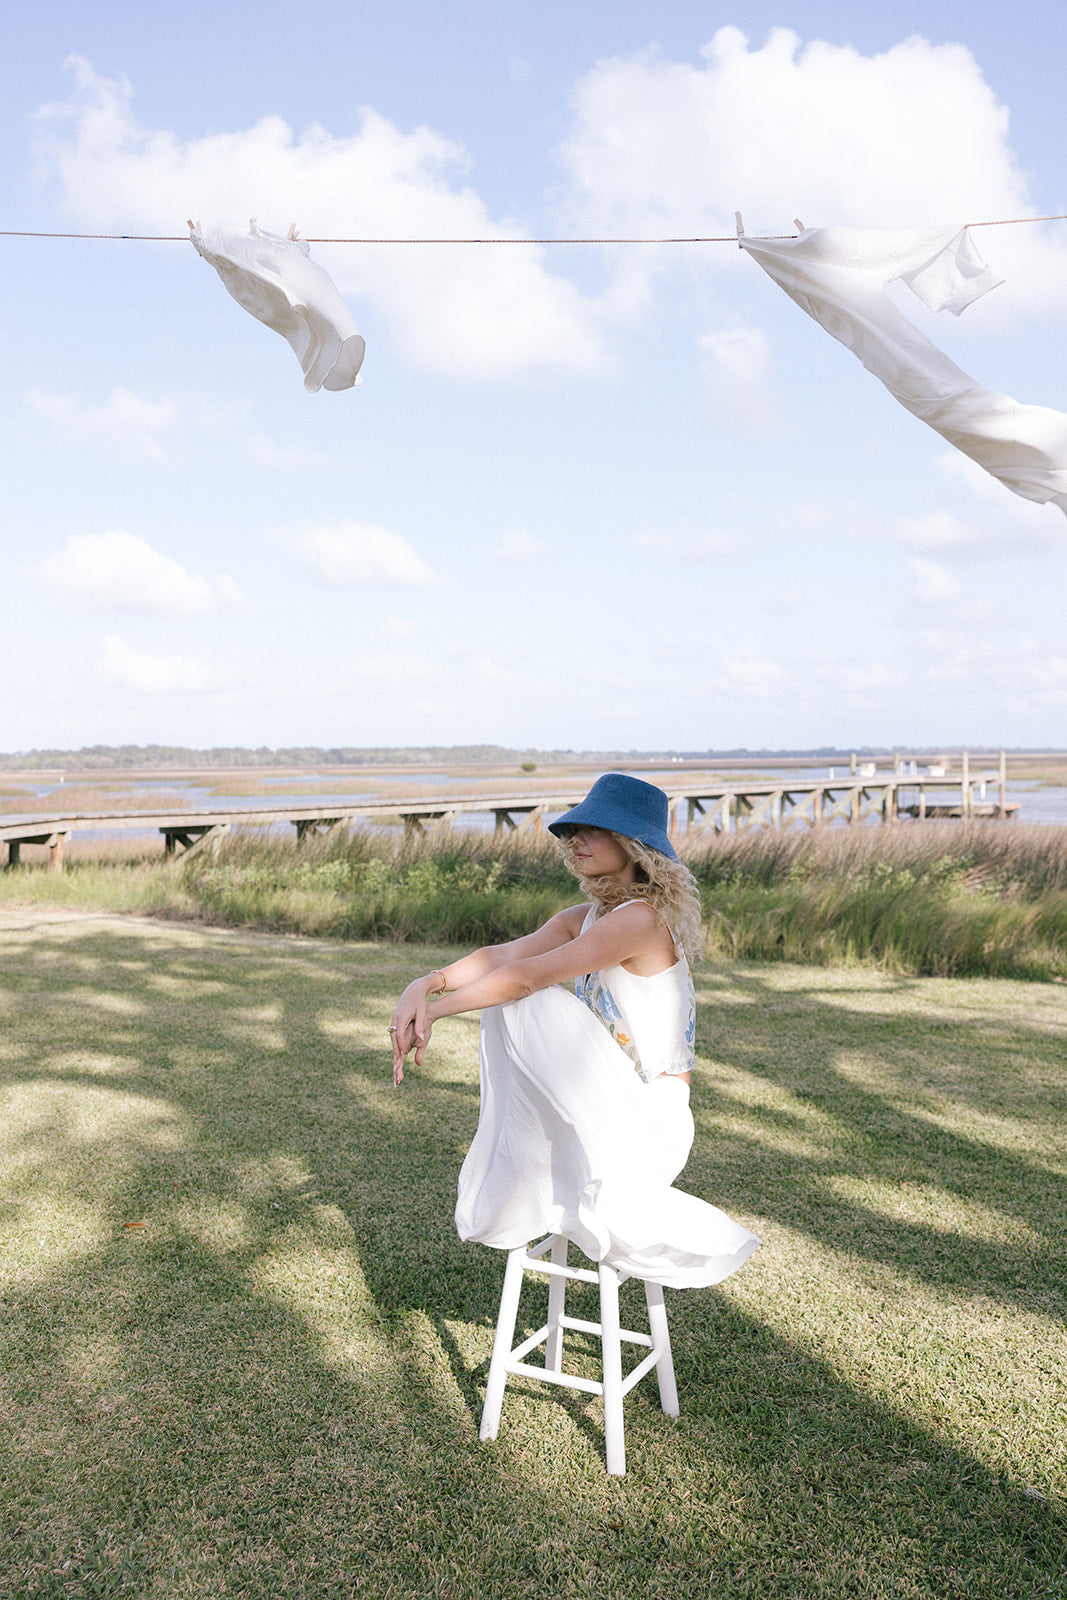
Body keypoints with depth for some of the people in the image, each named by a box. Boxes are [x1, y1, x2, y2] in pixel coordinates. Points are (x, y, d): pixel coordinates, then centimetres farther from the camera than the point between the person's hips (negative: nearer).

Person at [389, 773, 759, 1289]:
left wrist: (433, 1010, -14)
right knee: (508, 1006, -7)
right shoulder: (583, 918, 7)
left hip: (649, 1123, -7)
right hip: (600, 1106, 7)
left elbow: (525, 976, -22)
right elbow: (501, 955, -6)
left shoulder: (641, 918, -20)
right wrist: (425, 984, -24)